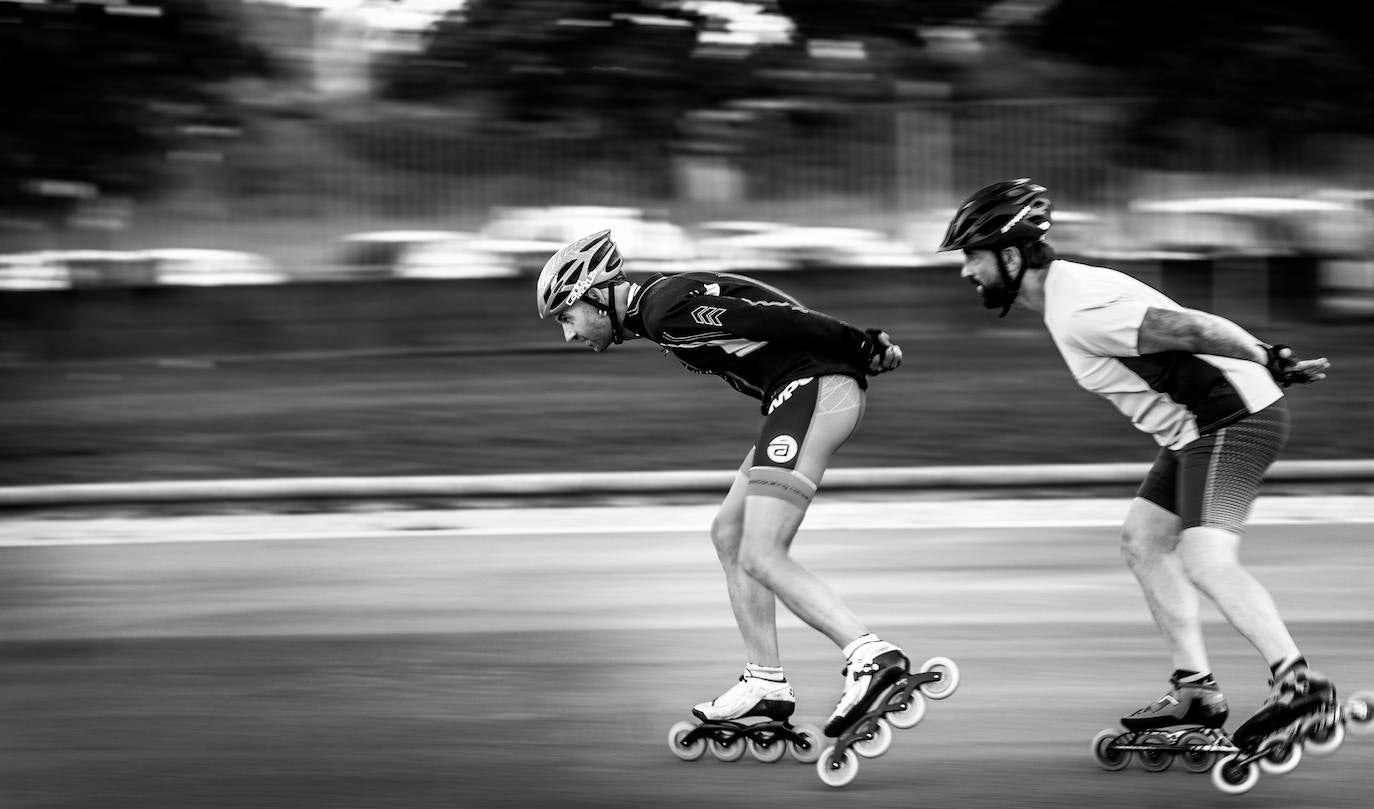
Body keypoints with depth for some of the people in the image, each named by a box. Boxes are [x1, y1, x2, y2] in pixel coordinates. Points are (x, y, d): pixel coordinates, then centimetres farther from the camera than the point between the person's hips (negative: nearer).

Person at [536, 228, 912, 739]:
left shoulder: (666, 308, -14)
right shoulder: (663, 303, 19)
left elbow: (779, 321, -17)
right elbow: (775, 319, 21)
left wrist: (862, 347, -13)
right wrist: (864, 351, 18)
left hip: (813, 386, -11)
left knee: (760, 559, -13)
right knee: (728, 533, 16)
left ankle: (870, 656, -22)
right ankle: (766, 684, 18)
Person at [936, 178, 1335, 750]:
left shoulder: (1078, 315, -21)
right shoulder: (1072, 287, 13)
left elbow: (1188, 329, -25)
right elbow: (1180, 327, 15)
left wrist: (1269, 364, -17)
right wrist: (1271, 362, 13)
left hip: (1235, 419, -11)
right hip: (1199, 428, 11)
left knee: (1206, 559, -22)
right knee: (1143, 539, 15)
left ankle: (1298, 682, -24)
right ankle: (1195, 692, 17)